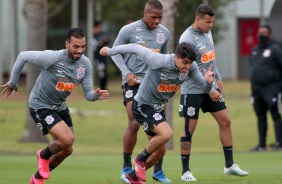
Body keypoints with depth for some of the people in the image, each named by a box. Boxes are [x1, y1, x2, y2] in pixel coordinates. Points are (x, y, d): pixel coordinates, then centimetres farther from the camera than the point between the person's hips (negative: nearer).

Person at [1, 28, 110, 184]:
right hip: (41, 106, -7)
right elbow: (22, 56, -15)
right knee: (67, 139, -24)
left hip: (60, 107, 7)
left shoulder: (85, 64, -10)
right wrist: (13, 83, -6)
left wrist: (96, 95, -29)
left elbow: (88, 94, -5)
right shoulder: (52, 57, -27)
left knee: (66, 150, 12)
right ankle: (44, 155, 9)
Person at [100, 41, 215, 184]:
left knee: (160, 151, 12)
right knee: (166, 133, -28)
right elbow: (135, 48, -19)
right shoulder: (159, 61, -30)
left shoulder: (190, 67, -13)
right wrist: (110, 51, -8)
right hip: (142, 106, -7)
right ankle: (141, 159, -2)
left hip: (158, 108, 8)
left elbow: (205, 89, -7)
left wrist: (208, 82, -31)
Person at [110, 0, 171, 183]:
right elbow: (115, 52, 0)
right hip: (134, 82, -4)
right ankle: (127, 168, 5)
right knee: (134, 123, -11)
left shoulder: (164, 33, 4)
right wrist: (127, 72, -11)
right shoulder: (129, 30, -9)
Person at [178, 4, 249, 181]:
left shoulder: (207, 32, 5)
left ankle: (230, 165, 14)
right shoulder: (187, 39, -19)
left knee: (225, 121, 6)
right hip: (193, 91, -8)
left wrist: (218, 78, 15)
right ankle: (185, 171, 5)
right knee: (189, 129, -3)